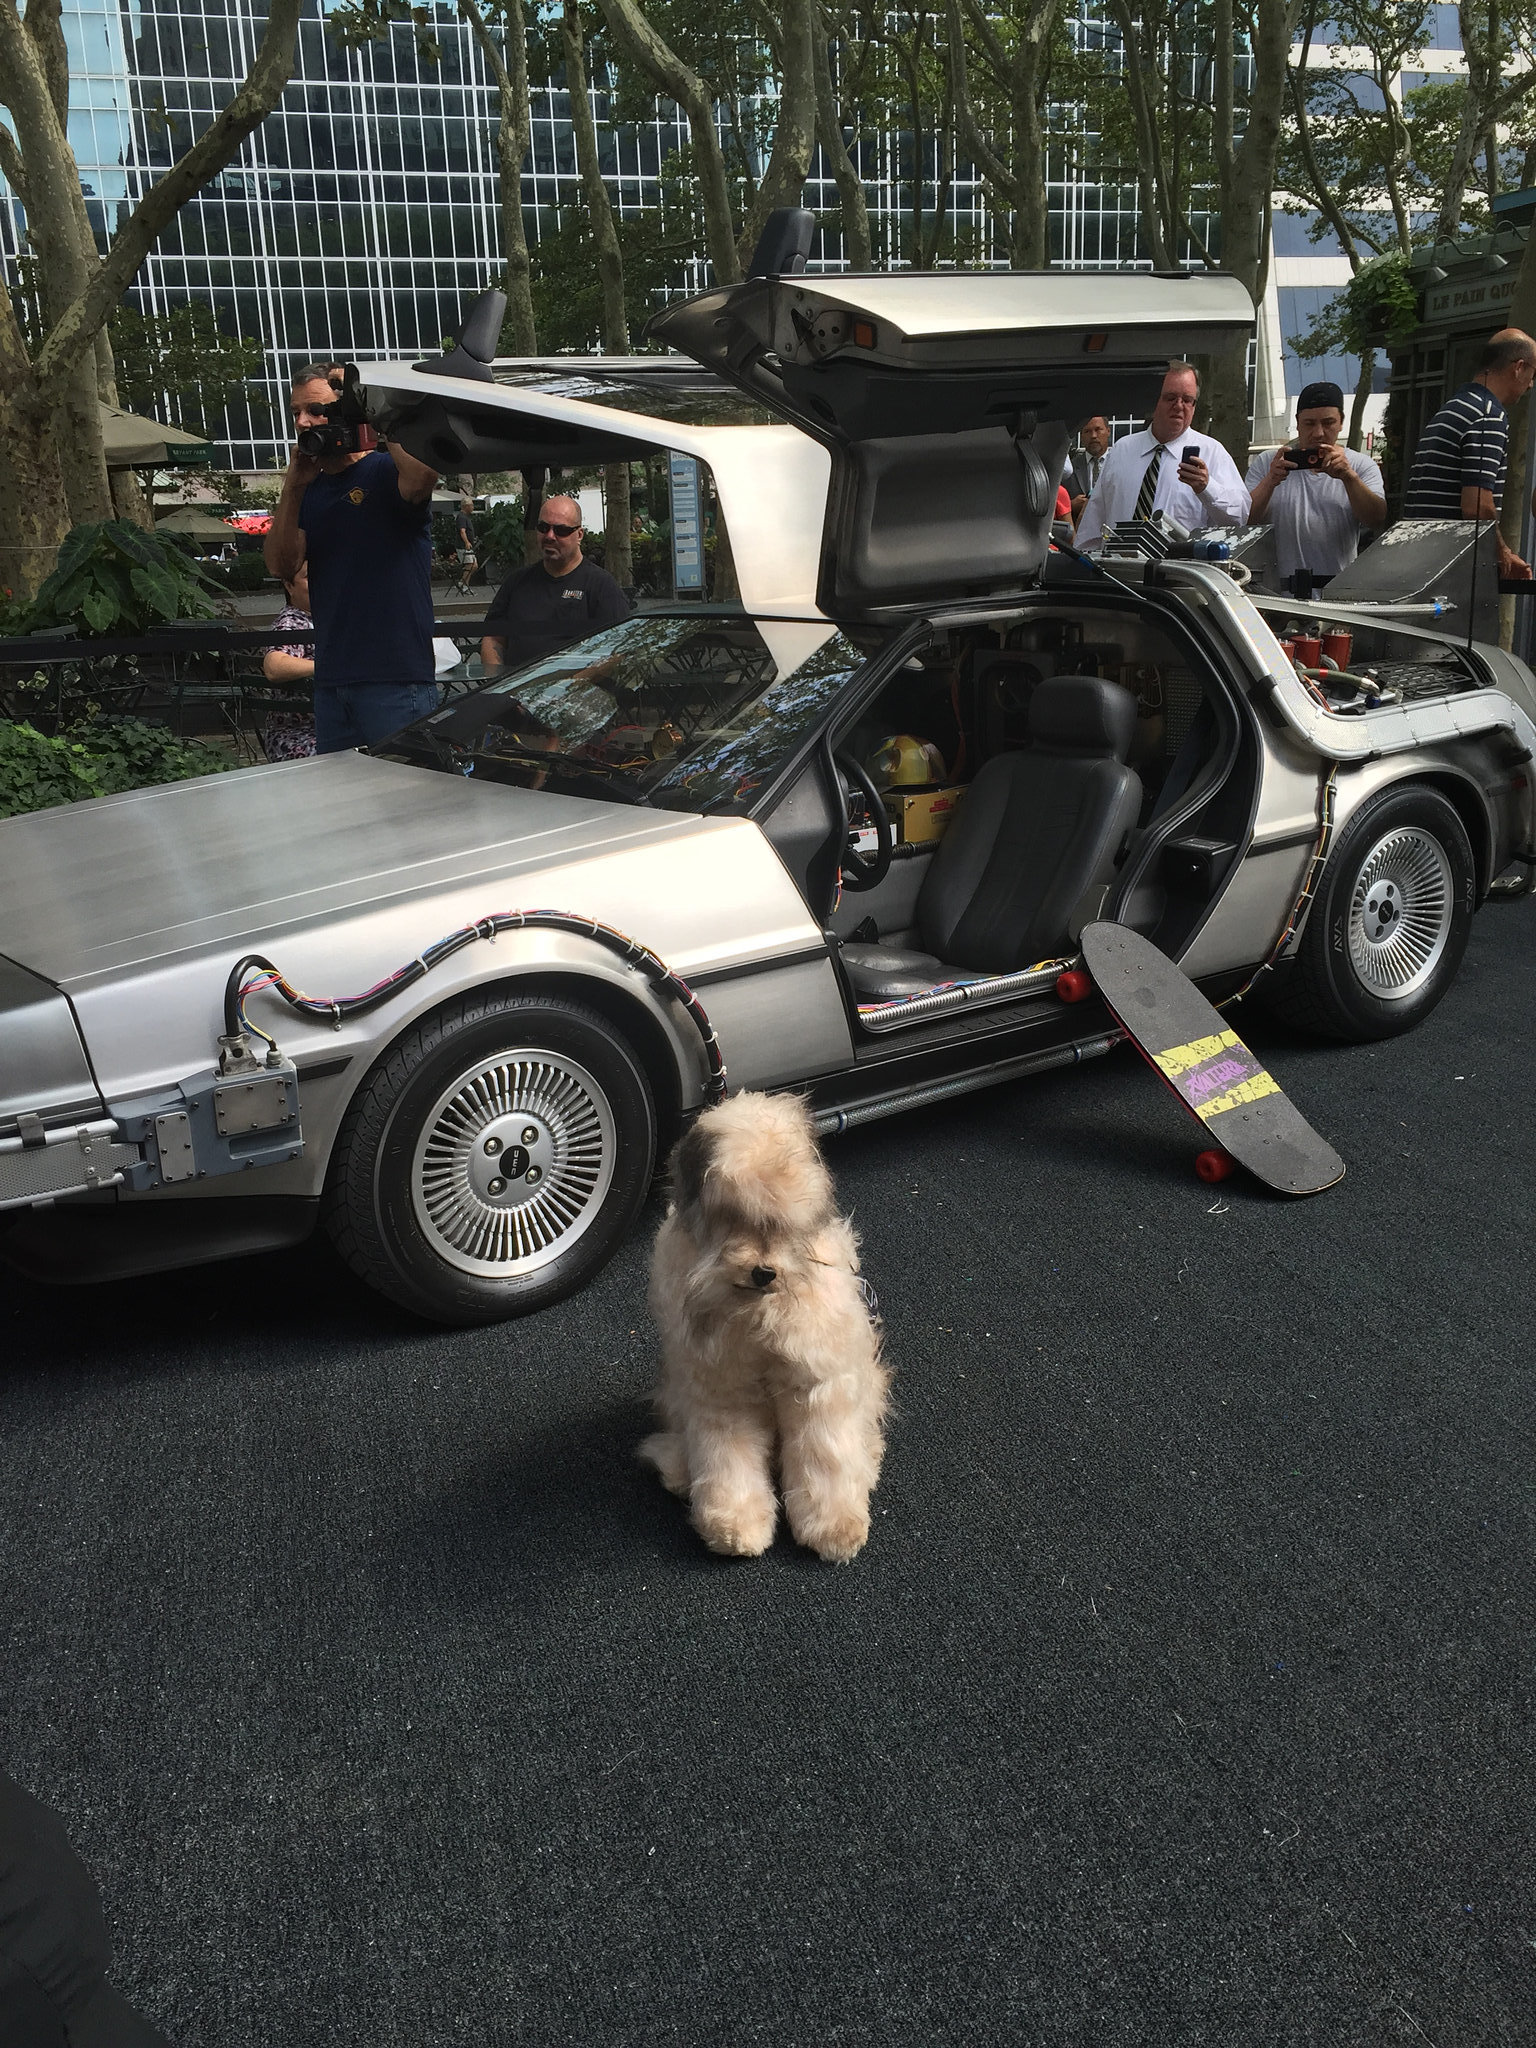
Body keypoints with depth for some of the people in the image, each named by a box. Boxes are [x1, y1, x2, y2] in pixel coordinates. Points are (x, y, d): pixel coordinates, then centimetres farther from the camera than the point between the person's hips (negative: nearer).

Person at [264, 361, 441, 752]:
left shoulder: (384, 471, -3)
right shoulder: (310, 488, 16)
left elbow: (423, 478, -29)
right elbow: (281, 566, 4)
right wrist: (294, 486, -4)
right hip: (330, 683, 7)